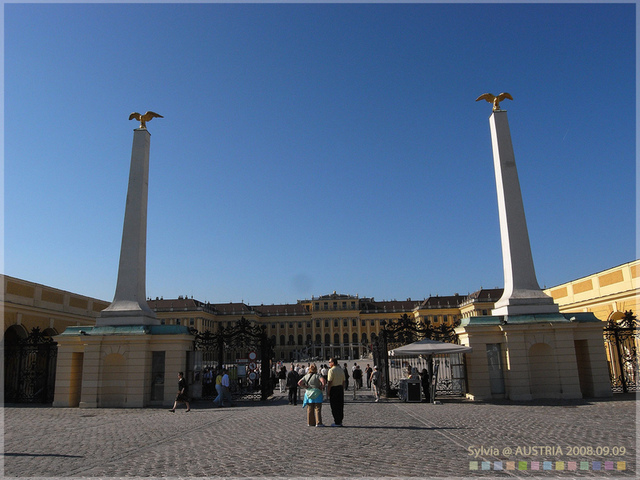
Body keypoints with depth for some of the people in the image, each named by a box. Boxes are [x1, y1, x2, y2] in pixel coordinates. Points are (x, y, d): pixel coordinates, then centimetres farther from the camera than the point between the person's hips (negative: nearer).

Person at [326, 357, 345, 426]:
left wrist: (328, 391, -11)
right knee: (340, 406, 11)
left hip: (334, 389, -7)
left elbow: (329, 382, -17)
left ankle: (337, 422, 2)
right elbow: (343, 381, 14)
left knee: (334, 406, 0)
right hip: (340, 388, 7)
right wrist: (342, 390, 19)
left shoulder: (331, 370, -12)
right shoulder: (341, 370, 11)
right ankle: (340, 421, 17)